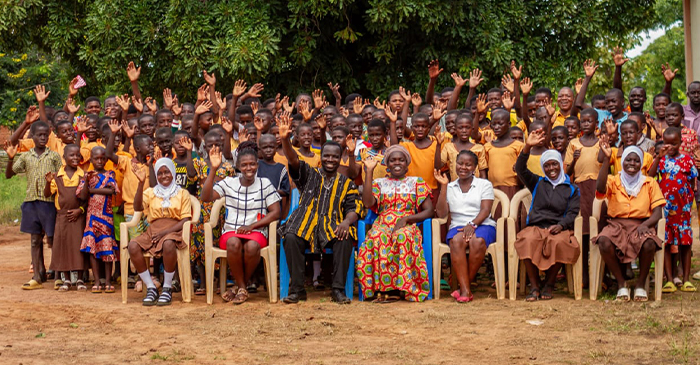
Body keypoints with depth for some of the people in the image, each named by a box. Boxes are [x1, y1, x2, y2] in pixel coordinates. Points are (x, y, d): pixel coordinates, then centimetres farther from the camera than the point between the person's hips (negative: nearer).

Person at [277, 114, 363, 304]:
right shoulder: (309, 174, 16)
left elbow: (354, 208, 8)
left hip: (333, 228, 0)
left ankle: (338, 289, -25)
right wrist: (285, 139, -21)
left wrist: (346, 221, -16)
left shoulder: (346, 184, 18)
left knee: (346, 238, -33)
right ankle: (297, 289, -23)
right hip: (306, 224, 0)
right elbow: (293, 160, -1)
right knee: (291, 238, -32)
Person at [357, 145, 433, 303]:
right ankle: (382, 288, -39)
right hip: (382, 226, 1)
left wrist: (406, 219, -9)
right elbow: (368, 203, 0)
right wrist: (369, 171, 3)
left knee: (402, 236, -39)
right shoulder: (379, 183, 21)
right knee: (378, 237, -37)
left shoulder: (417, 182, 19)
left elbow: (429, 211, 9)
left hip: (407, 226, -1)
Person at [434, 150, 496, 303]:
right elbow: (441, 213, 6)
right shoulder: (450, 188, 18)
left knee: (478, 241, -37)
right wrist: (444, 187, 1)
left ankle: (463, 287, -26)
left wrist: (473, 224, -19)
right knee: (456, 241, -36)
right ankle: (466, 290, -40)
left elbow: (485, 210, -1)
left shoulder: (484, 184, 13)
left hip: (482, 225, -1)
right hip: (458, 226, 1)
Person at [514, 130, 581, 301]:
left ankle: (549, 283, -15)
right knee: (528, 240, -36)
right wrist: (528, 147, -9)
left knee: (560, 242, -37)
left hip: (559, 229, -1)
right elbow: (520, 169, 6)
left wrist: (560, 225, -15)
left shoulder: (572, 190, 19)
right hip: (535, 227, 1)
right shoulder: (537, 183, 22)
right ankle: (534, 286, -26)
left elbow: (572, 213, 6)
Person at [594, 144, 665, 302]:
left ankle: (640, 284, -10)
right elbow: (600, 188, -15)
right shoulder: (613, 181, 10)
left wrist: (645, 225, -18)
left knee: (649, 244, -35)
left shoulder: (650, 183, 12)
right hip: (616, 225, 0)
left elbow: (657, 212, 4)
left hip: (641, 225, 0)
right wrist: (606, 159, -19)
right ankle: (621, 284, -13)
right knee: (604, 242, -34)